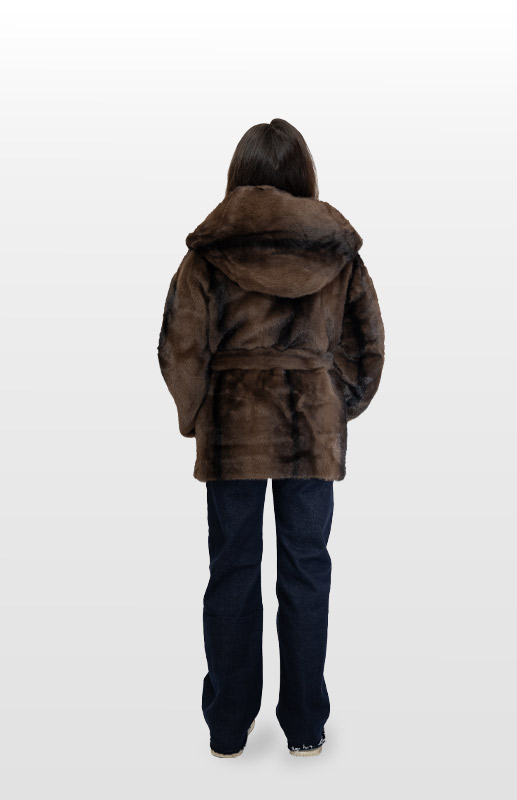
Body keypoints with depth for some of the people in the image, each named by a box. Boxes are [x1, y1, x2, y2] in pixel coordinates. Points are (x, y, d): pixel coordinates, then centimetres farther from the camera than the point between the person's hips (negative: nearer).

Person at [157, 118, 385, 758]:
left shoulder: (210, 250, -2)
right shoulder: (338, 250, 3)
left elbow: (181, 347, -4)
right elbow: (367, 345, 6)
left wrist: (195, 416, 10)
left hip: (232, 427, -1)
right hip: (314, 429, 1)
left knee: (232, 570, 9)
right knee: (305, 570, 9)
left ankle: (228, 727, 21)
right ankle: (305, 727, 21)